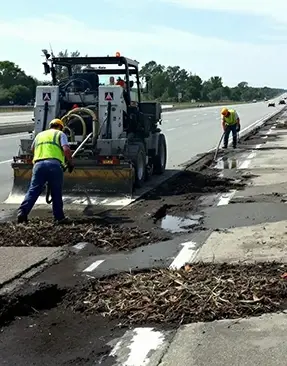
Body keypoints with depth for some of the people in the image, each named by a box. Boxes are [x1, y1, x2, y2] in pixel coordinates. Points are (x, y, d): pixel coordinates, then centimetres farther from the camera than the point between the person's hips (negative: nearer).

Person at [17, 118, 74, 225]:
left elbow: (32, 149, 45)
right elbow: (66, 149, -1)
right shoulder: (60, 134, 15)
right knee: (56, 193, 6)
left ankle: (22, 212, -15)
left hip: (38, 164, 3)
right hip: (54, 164, -3)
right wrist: (71, 163, 10)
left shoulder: (40, 135, 29)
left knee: (33, 190, 0)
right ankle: (59, 218, 11)